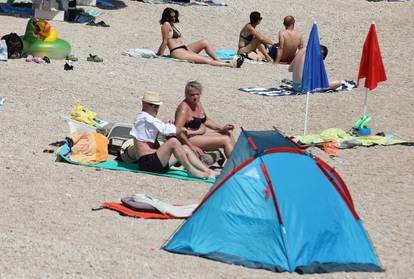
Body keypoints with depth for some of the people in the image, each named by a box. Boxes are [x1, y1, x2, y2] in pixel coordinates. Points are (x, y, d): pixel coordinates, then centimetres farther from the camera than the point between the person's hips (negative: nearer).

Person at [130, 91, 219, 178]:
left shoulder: (149, 119, 21)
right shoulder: (144, 117, -12)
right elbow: (166, 130, -18)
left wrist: (165, 124, 0)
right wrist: (181, 129, -1)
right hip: (147, 162, -11)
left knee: (185, 149, 11)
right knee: (173, 141, -29)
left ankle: (208, 171, 2)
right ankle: (192, 171, -23)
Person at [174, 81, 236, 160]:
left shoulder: (198, 104, 10)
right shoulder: (184, 108, -18)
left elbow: (205, 120, 24)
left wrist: (222, 128, 12)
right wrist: (191, 146, -32)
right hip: (190, 139, -10)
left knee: (228, 133, 11)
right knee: (225, 140, -18)